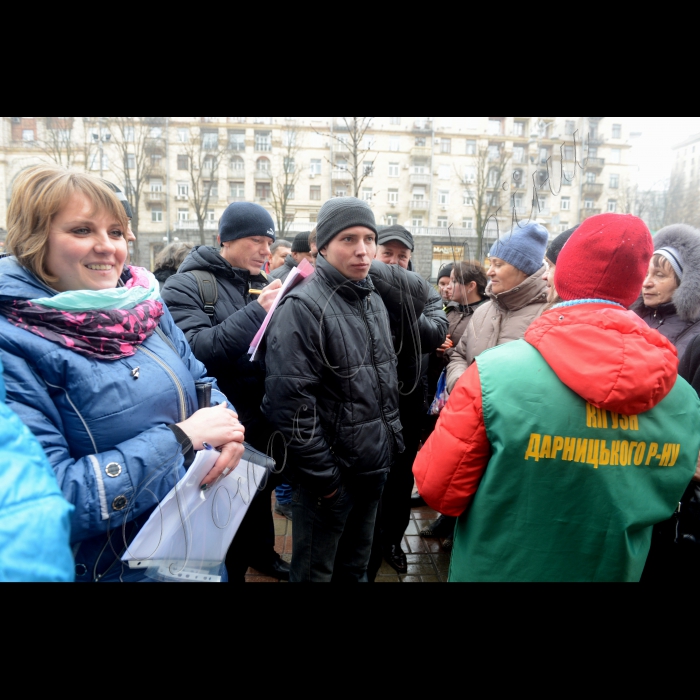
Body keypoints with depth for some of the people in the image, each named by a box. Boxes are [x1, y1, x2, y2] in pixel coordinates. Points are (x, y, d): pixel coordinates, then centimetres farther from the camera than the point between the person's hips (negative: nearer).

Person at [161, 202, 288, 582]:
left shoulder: (262, 284, 7)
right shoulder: (185, 287, -12)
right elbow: (195, 350, -27)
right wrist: (255, 312, -30)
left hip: (264, 418, 6)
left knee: (261, 492, 24)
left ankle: (263, 552, 47)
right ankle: (232, 570, 36)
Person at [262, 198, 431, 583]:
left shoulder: (374, 298, 5)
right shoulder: (302, 307, -18)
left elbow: (420, 292, 23)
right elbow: (290, 402, -22)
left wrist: (374, 268, 7)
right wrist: (323, 477, -17)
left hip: (374, 464, 7)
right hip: (332, 471, -6)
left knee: (356, 565, 26)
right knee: (315, 571, 15)